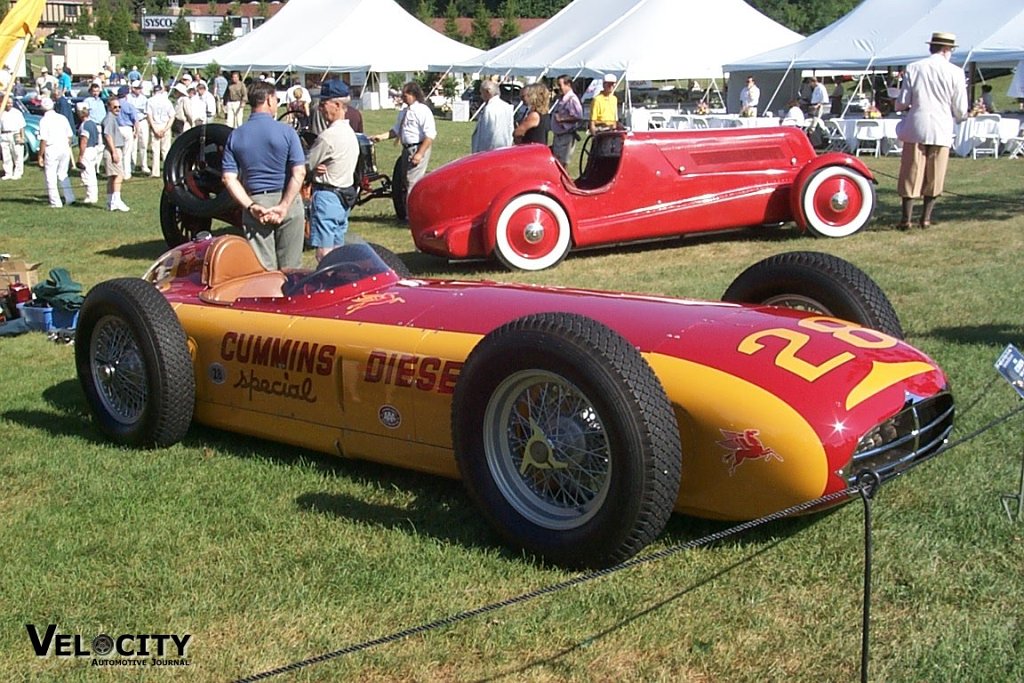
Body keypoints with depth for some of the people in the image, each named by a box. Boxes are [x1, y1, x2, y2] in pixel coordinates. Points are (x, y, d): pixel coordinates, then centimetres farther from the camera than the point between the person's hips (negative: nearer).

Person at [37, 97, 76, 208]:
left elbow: (43, 140, -12)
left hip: (51, 150, -5)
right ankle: (69, 198, 14)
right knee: (63, 174, 18)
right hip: (65, 149, 5)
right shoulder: (62, 118, 8)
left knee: (50, 177, 3)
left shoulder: (44, 120, -8)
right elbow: (70, 136, 11)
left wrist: (40, 156, -6)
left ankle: (56, 202, 1)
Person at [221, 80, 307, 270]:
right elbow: (299, 173, -15)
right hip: (287, 202, -2)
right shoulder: (286, 131, -6)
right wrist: (283, 207, -15)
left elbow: (229, 178, -4)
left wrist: (251, 206, -9)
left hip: (255, 205, 2)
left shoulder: (235, 136, 4)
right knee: (290, 268, 7)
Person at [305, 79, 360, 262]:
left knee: (324, 254, -9)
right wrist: (319, 168, -5)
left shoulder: (328, 136, -18)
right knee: (337, 251, 14)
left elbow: (306, 166, -11)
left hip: (327, 196, -10)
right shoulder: (350, 133, 11)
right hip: (346, 196, 10)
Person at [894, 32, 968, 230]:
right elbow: (960, 110, -1)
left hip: (916, 128, 0)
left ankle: (906, 218, 4)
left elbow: (901, 103, -1)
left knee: (911, 174, 5)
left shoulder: (914, 68, -1)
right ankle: (926, 217, 12)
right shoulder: (955, 73, -3)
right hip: (942, 130, 0)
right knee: (935, 176, 10)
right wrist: (958, 116, 23)